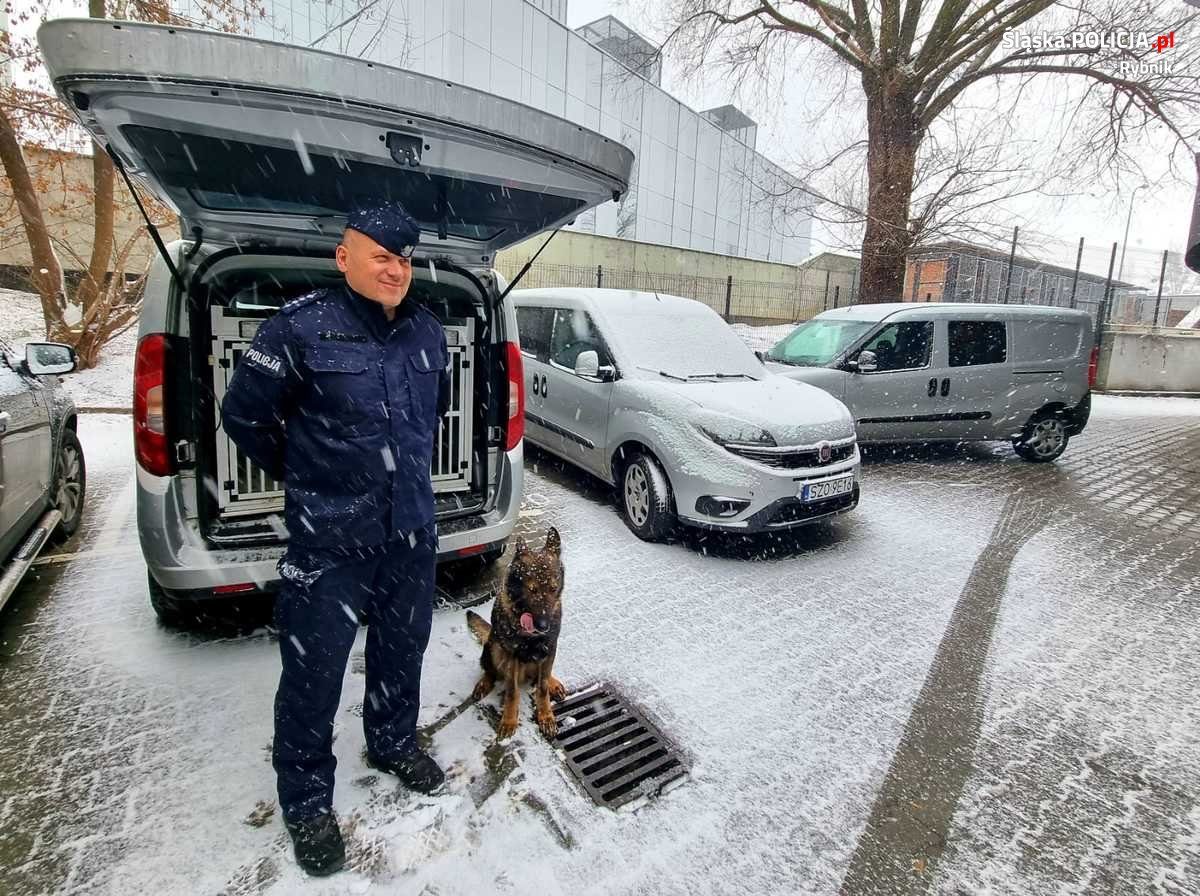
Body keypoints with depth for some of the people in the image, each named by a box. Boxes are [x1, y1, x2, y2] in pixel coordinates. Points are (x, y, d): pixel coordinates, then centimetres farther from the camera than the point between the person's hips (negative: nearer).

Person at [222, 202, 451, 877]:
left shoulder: (428, 331, 5)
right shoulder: (302, 328, -11)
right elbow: (244, 413, -1)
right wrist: (302, 474, 8)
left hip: (413, 529, 5)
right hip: (329, 538, -5)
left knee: (404, 646, 20)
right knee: (315, 669, 6)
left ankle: (395, 743, 46)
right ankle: (307, 800, 30)